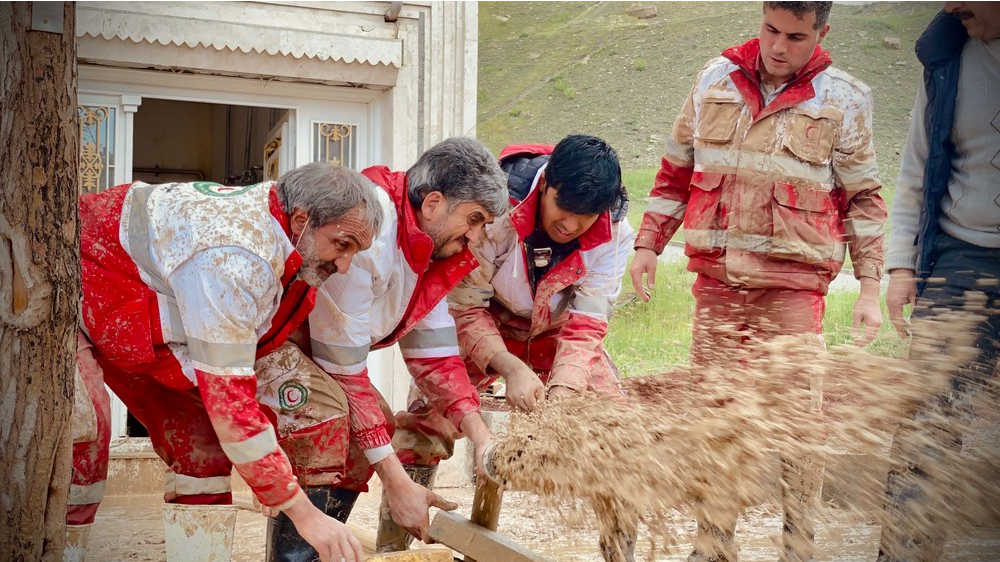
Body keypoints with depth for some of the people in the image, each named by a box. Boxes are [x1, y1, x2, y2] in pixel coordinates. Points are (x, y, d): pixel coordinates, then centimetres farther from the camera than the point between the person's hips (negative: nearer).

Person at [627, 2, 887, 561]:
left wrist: (870, 289, 0)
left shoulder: (843, 100, 1)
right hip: (716, 275, 3)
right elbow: (676, 170, 16)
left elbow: (864, 199, 4)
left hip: (793, 283, -2)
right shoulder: (716, 79, 7)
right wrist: (648, 243, 13)